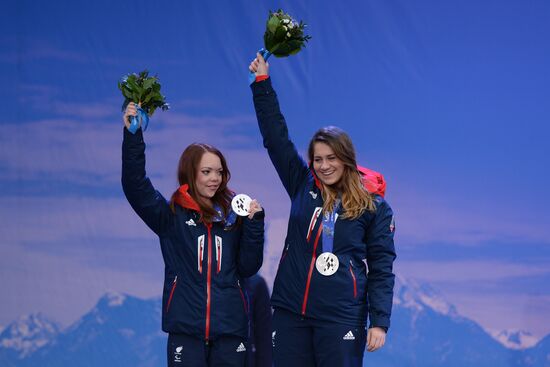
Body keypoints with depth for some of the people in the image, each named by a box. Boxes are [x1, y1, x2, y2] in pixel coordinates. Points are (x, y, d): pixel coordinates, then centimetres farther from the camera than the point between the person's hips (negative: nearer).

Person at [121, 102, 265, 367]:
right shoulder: (171, 215, 3)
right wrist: (133, 134, -18)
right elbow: (134, 185, -10)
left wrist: (254, 223, -5)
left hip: (230, 328, 2)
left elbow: (247, 268, 6)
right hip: (186, 329, -2)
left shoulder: (233, 215, 10)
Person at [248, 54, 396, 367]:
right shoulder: (303, 187, 10)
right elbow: (275, 137, 12)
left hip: (342, 317, -4)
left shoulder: (373, 207, 0)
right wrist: (262, 82, 11)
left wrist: (379, 322, -8)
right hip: (290, 313, 4)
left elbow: (382, 268, 0)